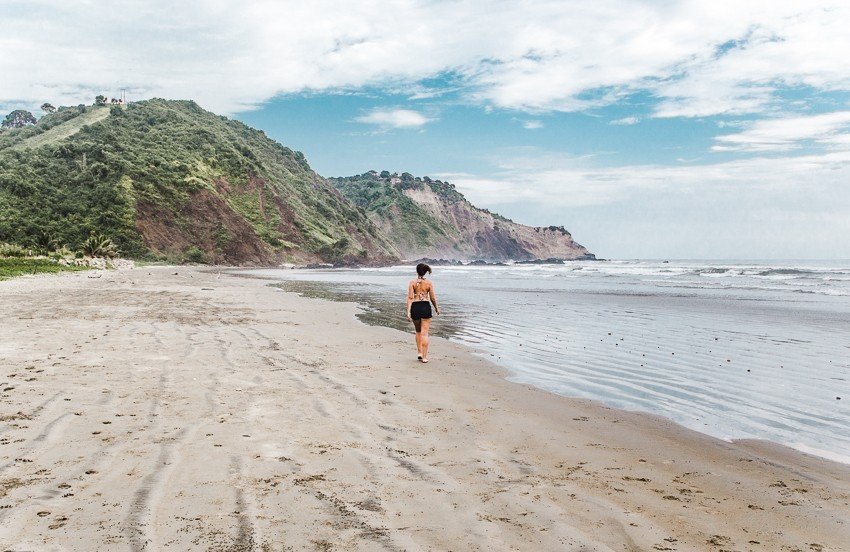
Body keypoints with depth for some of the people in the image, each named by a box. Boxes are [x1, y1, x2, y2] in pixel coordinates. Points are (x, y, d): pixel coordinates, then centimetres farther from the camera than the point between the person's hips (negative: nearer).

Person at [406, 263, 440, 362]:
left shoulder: (412, 282, -2)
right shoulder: (429, 283, 0)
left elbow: (410, 297, -8)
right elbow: (433, 298, 4)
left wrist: (408, 312, -9)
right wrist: (437, 308, 21)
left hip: (415, 307, 1)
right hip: (426, 307, -1)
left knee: (418, 332, 21)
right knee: (424, 333, 2)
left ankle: (419, 352, 17)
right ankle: (424, 356, 1)